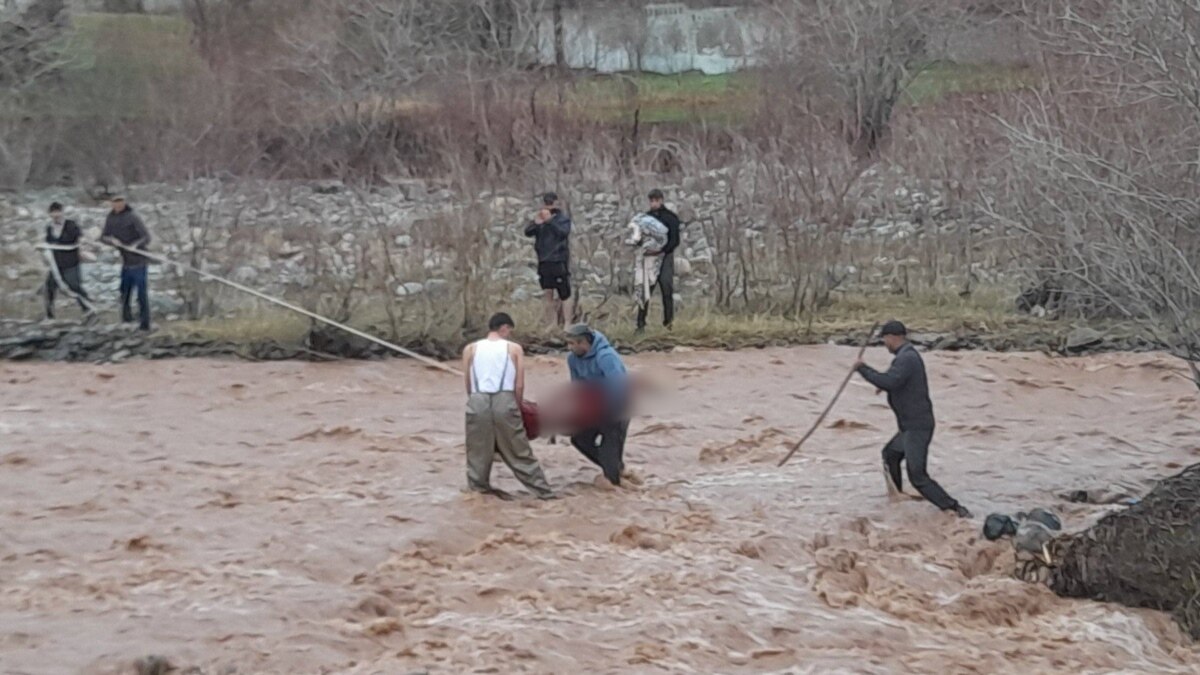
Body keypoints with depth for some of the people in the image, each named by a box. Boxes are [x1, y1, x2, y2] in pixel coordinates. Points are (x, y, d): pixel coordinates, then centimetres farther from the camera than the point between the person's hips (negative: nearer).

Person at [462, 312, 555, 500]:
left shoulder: (471, 349, 14)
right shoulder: (514, 349, 10)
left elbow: (468, 384, 12)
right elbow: (519, 386, 7)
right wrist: (518, 407, 20)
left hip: (478, 401, 1)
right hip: (504, 401, -1)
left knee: (478, 454, 13)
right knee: (520, 452, 10)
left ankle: (477, 491, 19)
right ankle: (544, 491, 15)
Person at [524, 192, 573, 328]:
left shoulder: (563, 219, -1)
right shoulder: (540, 219, 10)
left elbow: (563, 232, -19)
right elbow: (527, 232, -1)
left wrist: (550, 220, -25)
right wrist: (536, 223, -19)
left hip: (559, 262, -5)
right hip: (544, 262, 5)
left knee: (564, 295, -2)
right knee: (548, 295, 8)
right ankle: (551, 326, 12)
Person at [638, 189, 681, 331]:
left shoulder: (671, 217, 0)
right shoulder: (646, 217, 11)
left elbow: (675, 240, -6)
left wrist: (664, 251, -22)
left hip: (665, 257, -3)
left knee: (667, 291, -4)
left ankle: (668, 323, 2)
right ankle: (641, 323, -1)